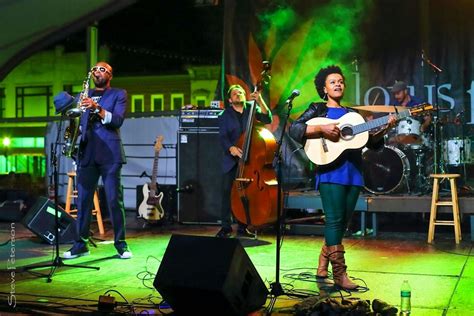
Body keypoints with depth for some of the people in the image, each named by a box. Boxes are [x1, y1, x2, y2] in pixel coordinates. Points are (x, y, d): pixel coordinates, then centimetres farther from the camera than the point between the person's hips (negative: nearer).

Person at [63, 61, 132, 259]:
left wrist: (97, 109, -21)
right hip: (87, 153, 4)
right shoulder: (85, 96, 21)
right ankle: (81, 244, 9)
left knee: (114, 200, -4)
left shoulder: (118, 94, 8)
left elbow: (118, 120, -7)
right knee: (83, 200, 2)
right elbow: (78, 121, 18)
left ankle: (121, 243, 4)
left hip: (109, 154, -4)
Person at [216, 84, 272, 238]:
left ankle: (243, 227, 8)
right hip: (231, 161, 0)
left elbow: (267, 119, -6)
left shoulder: (252, 110, 9)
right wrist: (231, 148, -23)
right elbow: (223, 137, -3)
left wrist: (260, 101, -18)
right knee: (227, 190, -6)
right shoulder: (225, 115, 7)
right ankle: (226, 227, 2)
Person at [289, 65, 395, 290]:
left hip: (353, 172, 5)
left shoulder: (352, 114, 22)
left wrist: (384, 128, 0)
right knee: (335, 220, -11)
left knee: (342, 223, 6)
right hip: (331, 171, -5)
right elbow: (294, 129, -6)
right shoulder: (318, 109, 8)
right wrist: (322, 129, -18)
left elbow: (372, 143, 19)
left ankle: (323, 265, 21)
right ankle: (339, 274, -9)